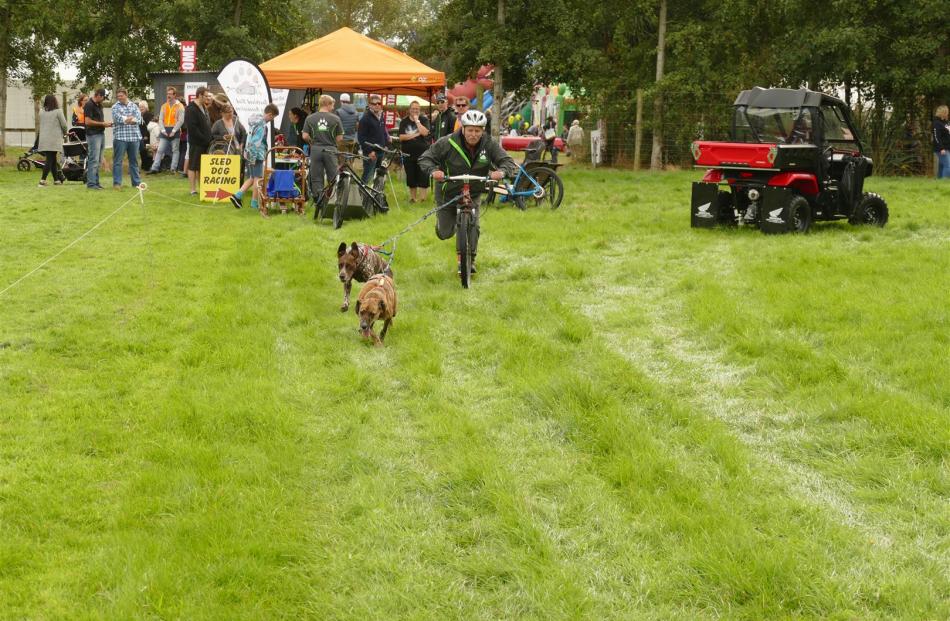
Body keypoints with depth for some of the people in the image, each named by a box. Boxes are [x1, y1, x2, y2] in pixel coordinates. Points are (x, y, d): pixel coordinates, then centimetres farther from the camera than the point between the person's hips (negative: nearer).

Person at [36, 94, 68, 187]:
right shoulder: (58, 112, -5)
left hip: (43, 140, 5)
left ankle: (56, 180, 17)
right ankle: (43, 180, -16)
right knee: (50, 160, -6)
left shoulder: (41, 112, 10)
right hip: (54, 140, -5)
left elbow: (41, 125, 13)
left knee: (52, 160, 12)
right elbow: (64, 125, -2)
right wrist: (64, 132, 19)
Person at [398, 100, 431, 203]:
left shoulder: (424, 120, 3)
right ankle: (412, 197, 19)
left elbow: (425, 132, -15)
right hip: (408, 153, 2)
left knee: (423, 177, -7)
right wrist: (415, 135, -11)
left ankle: (422, 197, -5)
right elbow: (401, 137, -3)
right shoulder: (404, 122, 7)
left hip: (422, 153, -2)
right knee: (411, 177, 8)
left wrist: (417, 121, -13)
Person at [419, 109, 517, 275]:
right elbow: (425, 158, -17)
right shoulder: (448, 143, -20)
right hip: (448, 192, -1)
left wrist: (501, 171, -43)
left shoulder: (489, 145, -14)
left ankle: (469, 259, 3)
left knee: (472, 227, -18)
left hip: (472, 194, 1)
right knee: (444, 233, 9)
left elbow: (508, 161, -18)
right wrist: (433, 171, -40)